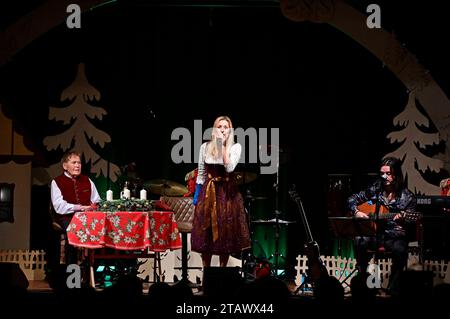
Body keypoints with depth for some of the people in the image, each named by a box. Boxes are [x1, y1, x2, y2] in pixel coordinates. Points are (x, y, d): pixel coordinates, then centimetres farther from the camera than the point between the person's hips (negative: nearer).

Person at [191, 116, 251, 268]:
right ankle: (206, 267, 16)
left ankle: (223, 267, 17)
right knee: (206, 232, 4)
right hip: (208, 192, 2)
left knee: (225, 232, 4)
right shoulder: (205, 147, 2)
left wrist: (222, 146, -20)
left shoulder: (235, 147, -4)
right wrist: (196, 195, 7)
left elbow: (229, 168, -20)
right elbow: (201, 173, 8)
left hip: (227, 192, -1)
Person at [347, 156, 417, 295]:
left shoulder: (407, 197, 0)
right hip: (373, 233, 2)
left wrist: (402, 219, -27)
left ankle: (393, 288, -21)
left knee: (400, 249, -36)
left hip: (394, 236, -2)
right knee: (359, 241, -32)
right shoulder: (375, 189, 9)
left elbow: (410, 221, -4)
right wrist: (357, 212, -3)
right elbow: (352, 199, 17)